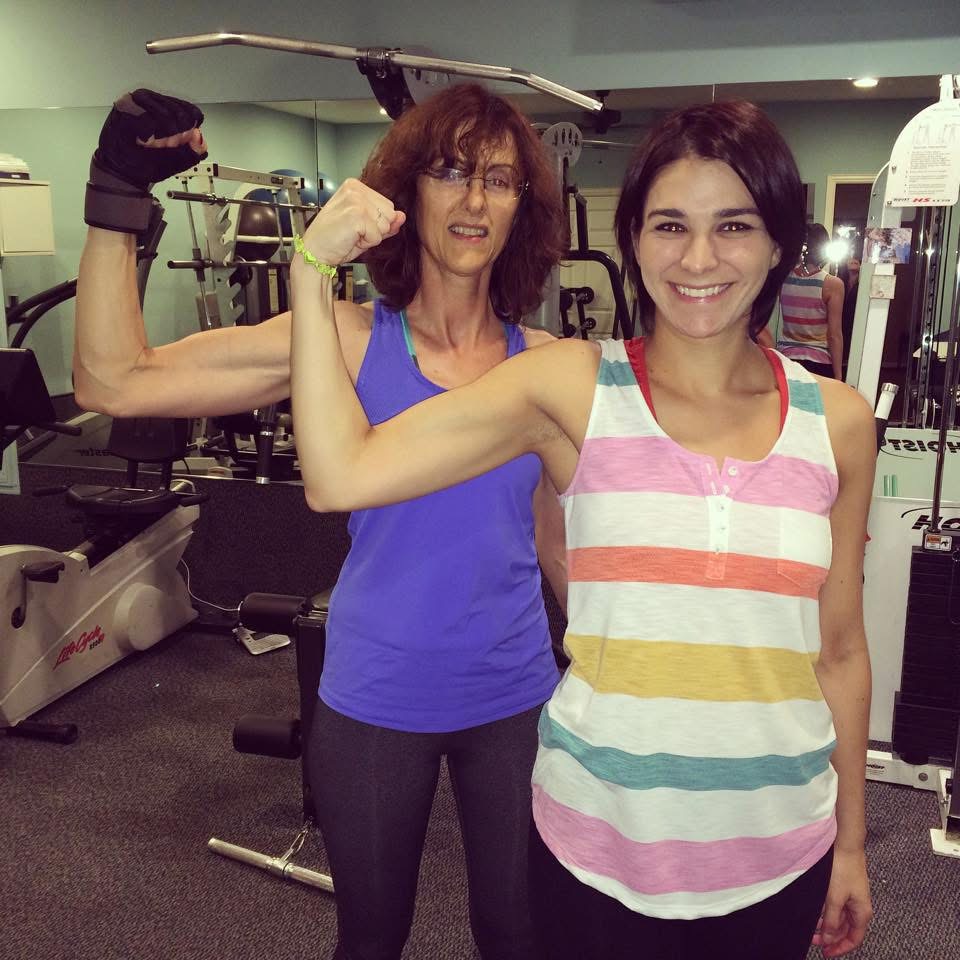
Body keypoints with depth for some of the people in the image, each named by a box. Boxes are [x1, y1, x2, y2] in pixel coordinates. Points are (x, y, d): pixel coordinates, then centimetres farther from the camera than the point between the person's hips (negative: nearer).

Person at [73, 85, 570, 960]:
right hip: (375, 700, -1)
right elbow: (114, 381, -18)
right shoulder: (350, 340, -12)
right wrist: (117, 196, -23)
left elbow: (559, 536, 7)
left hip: (515, 697, 2)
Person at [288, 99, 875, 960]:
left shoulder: (837, 423, -3)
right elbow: (340, 476, -20)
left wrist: (852, 841, 12)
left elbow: (841, 651, 6)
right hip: (599, 842, -1)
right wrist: (314, 269, -17)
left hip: (779, 851, 2)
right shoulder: (574, 388, -10)